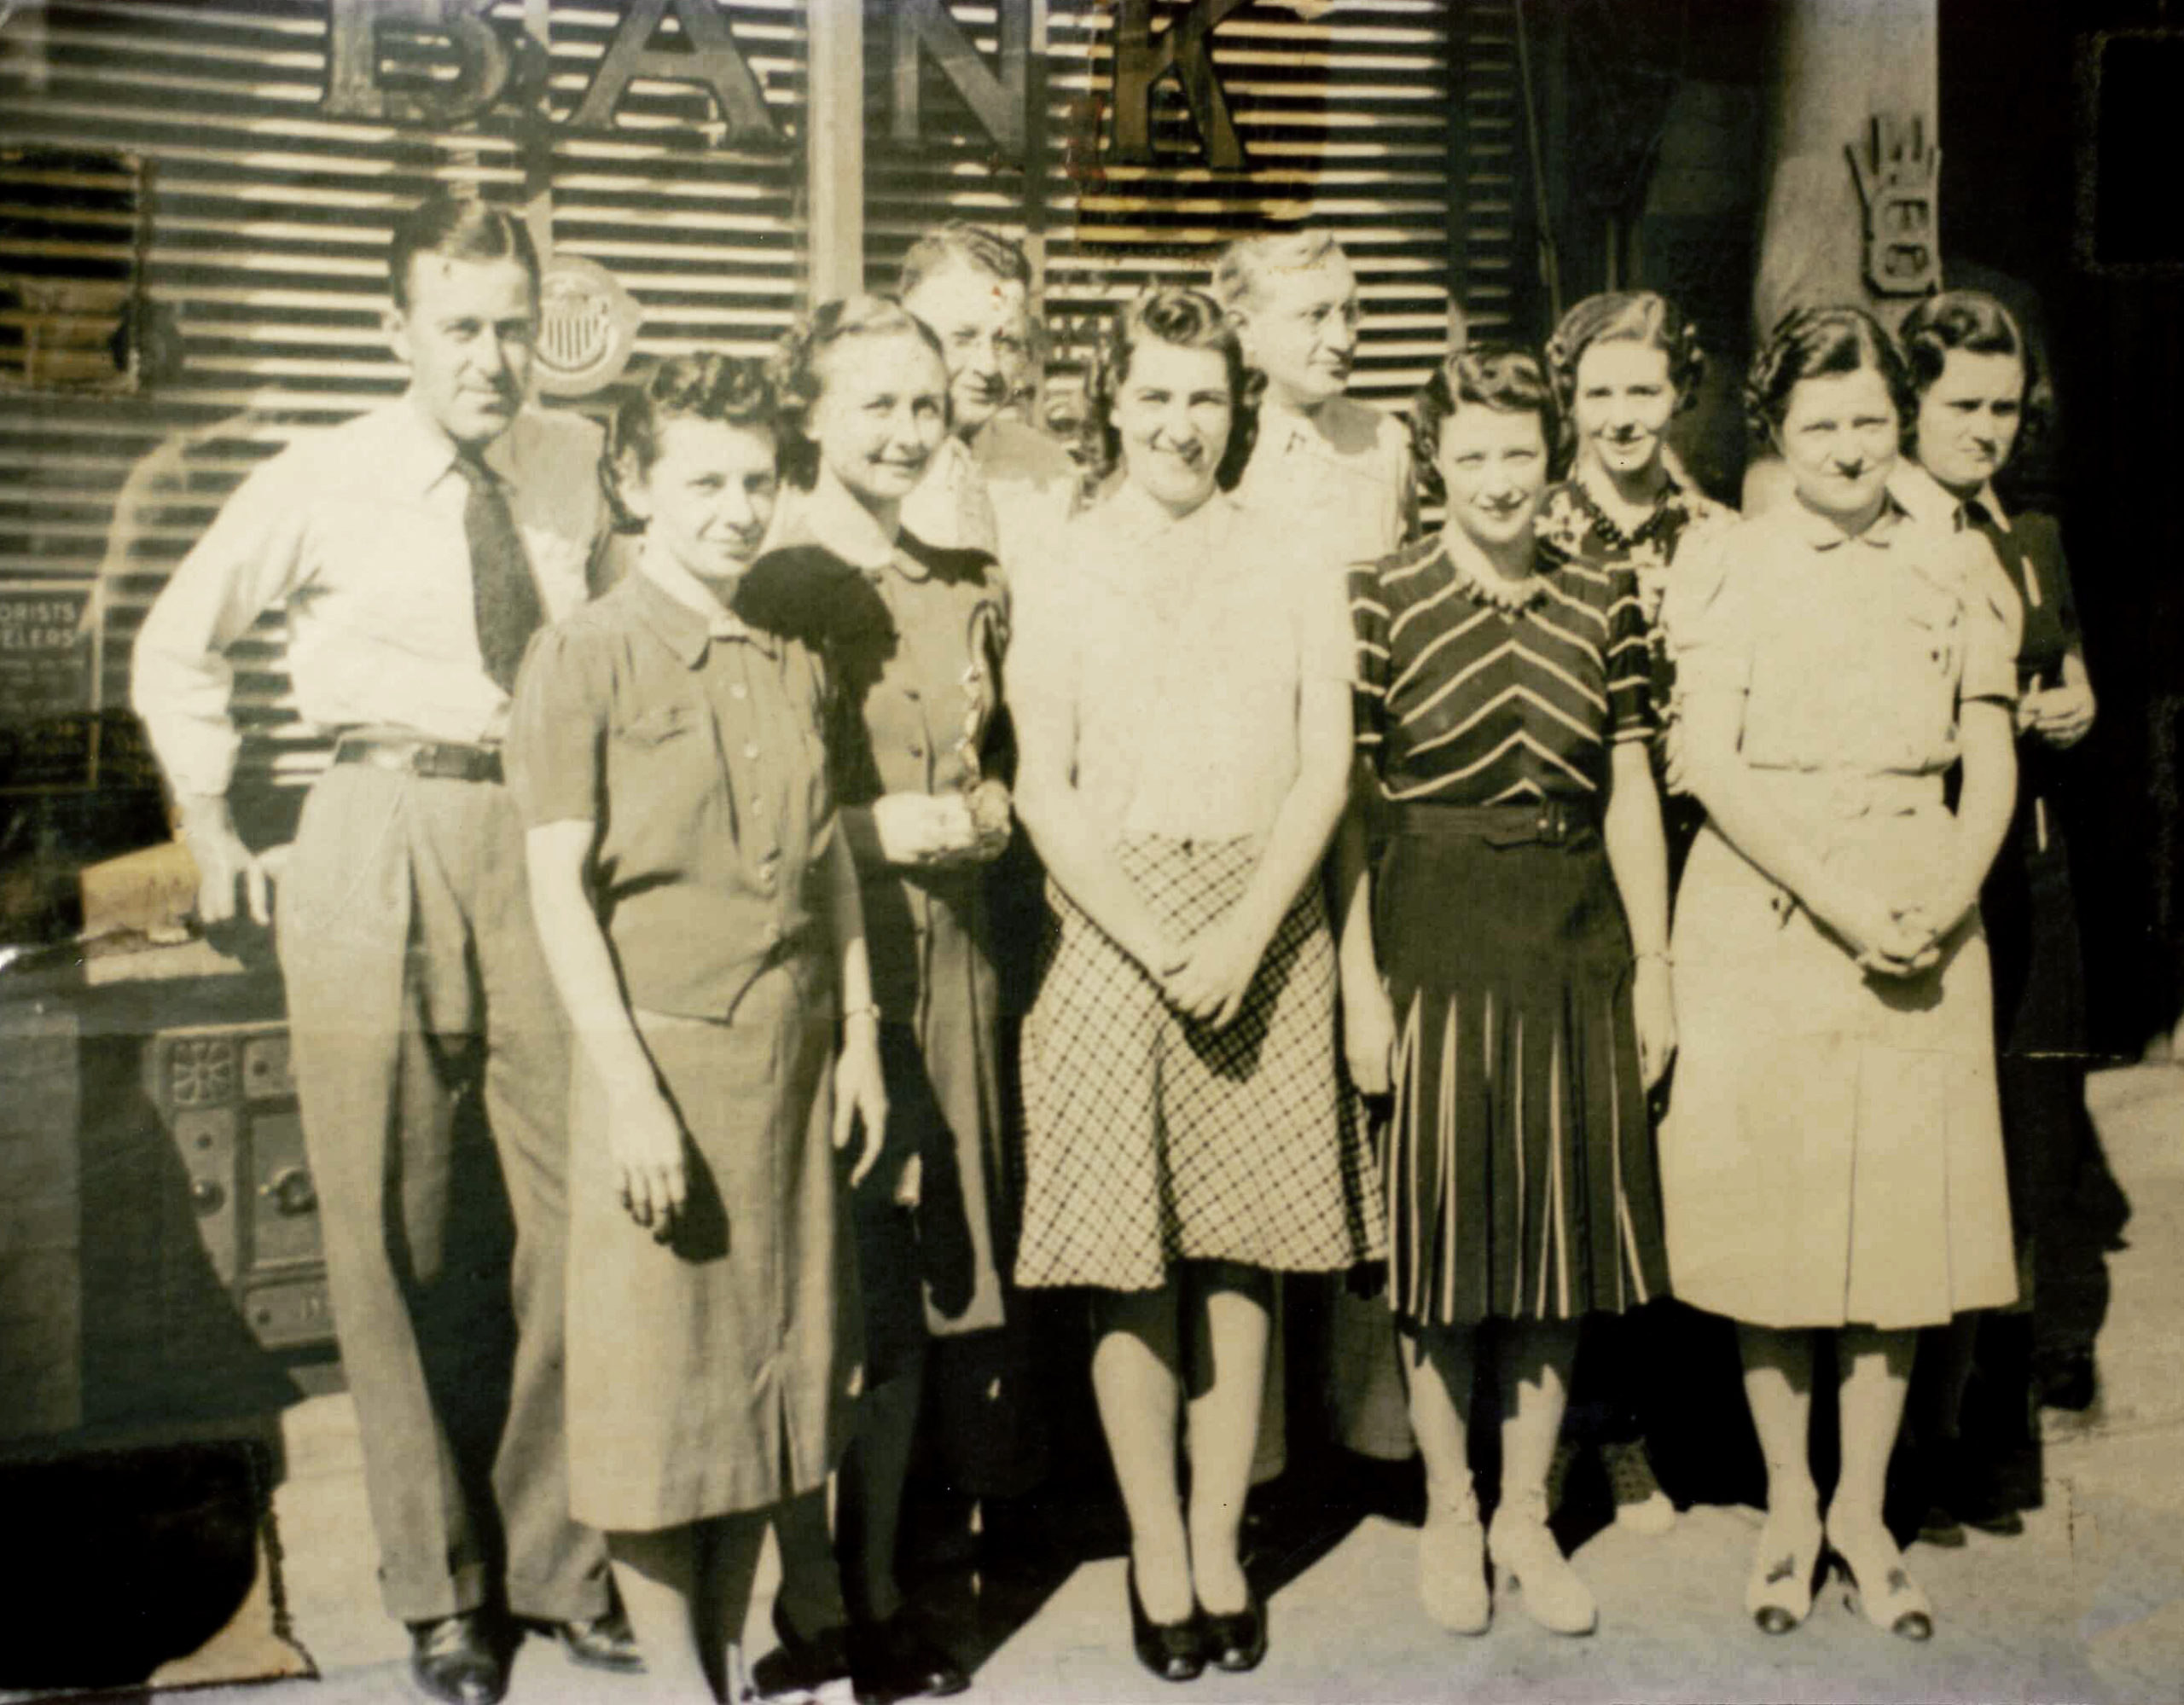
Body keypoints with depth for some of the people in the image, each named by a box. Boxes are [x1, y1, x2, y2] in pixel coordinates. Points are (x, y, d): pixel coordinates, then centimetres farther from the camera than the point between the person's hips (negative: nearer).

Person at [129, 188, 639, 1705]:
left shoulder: (584, 463, 4)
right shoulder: (321, 485, -1)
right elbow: (178, 650, 15)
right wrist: (216, 828, 12)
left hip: (556, 845, 2)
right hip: (382, 850, -1)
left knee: (585, 1213, 3)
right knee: (394, 1234, 4)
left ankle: (558, 1555, 22)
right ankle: (438, 1583, 22)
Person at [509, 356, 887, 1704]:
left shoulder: (795, 665, 11)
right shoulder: (586, 657, -6)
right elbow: (560, 886, -11)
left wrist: (860, 1033, 10)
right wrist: (629, 1086, -16)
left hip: (791, 1057, 5)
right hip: (664, 1051, -5)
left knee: (772, 1361, 12)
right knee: (657, 1376, 3)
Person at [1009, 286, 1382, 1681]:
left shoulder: (1296, 582, 10)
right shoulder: (1062, 585, 6)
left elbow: (1324, 769, 2)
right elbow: (1045, 792, 0)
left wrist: (1245, 931, -11)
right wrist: (1153, 941, -11)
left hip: (1264, 936, 1)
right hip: (1111, 934, -1)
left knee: (1240, 1254, 4)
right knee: (1131, 1265, 1)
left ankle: (1220, 1548, 17)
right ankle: (1157, 1557, 15)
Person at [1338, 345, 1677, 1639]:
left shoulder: (1606, 601, 6)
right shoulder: (1383, 601, -4)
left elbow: (1633, 794, 8)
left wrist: (1654, 969, 5)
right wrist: (1359, 984, -10)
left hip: (1578, 937, 3)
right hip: (1436, 934, -3)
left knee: (1563, 1225, 10)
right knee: (1443, 1227, 6)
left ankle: (1528, 1514, 27)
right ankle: (1450, 1510, 26)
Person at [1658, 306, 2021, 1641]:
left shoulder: (1957, 568, 10)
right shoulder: (1731, 568, 2)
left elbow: (1992, 766, 7)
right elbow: (1710, 761, -7)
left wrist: (1944, 902, -11)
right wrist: (1836, 895, -16)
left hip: (1924, 925, 2)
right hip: (1763, 918, -2)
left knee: (1904, 1214, 5)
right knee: (1775, 1215, 3)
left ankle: (1864, 1508, 21)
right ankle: (1789, 1504, 21)